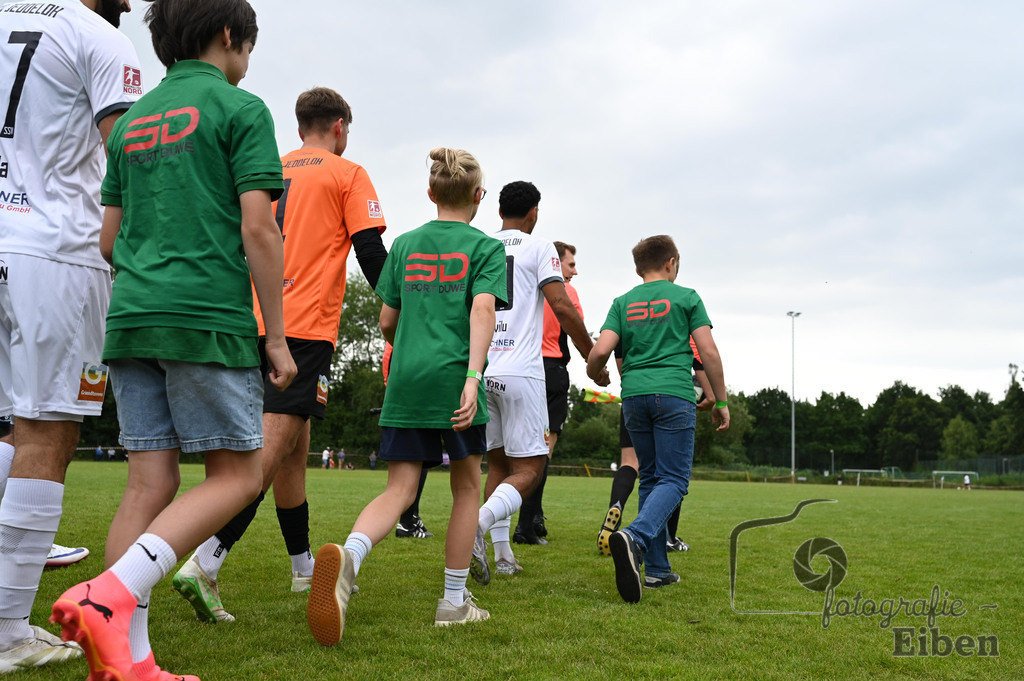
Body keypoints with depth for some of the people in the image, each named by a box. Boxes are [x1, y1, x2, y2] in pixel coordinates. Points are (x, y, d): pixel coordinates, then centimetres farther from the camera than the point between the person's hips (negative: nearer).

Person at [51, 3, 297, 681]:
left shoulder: (132, 119, 20)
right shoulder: (240, 108, 1)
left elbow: (109, 240, 19)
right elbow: (258, 228, -8)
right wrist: (277, 337, -5)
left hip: (131, 319, 7)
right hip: (209, 319, -7)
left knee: (150, 481, 5)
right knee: (238, 474, 0)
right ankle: (111, 596, -16)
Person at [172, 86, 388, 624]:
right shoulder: (347, 173, 3)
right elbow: (372, 255, -4)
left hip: (259, 323, 7)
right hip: (306, 327, -7)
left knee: (292, 450, 14)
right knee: (272, 448, -12)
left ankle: (304, 569, 25)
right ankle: (204, 565, -23)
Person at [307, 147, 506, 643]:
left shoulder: (404, 244, 16)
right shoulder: (484, 246, 5)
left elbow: (387, 322, 16)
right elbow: (482, 309, -12)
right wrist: (473, 376, -20)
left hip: (405, 379, 3)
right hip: (454, 377, -3)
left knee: (399, 490, 1)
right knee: (466, 486, 13)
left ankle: (348, 555, -29)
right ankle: (454, 601, 17)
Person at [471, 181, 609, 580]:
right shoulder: (539, 248, 1)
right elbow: (562, 307, -9)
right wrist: (592, 357, 1)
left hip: (479, 369, 5)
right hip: (520, 372, -5)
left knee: (498, 463, 16)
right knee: (528, 469, -1)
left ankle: (501, 552, 14)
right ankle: (477, 524, -25)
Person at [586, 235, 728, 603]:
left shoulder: (622, 302, 13)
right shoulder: (685, 297, 7)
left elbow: (601, 350, 1)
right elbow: (709, 352, 0)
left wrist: (593, 375, 22)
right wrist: (721, 401, 7)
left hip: (634, 396, 4)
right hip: (674, 395, -4)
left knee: (651, 478, 13)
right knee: (673, 480, -3)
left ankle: (656, 567, 13)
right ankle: (635, 537, -30)